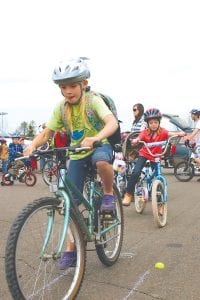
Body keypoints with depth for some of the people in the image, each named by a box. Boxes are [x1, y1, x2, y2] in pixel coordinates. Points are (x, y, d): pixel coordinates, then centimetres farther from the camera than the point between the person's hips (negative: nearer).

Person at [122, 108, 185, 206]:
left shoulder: (162, 131, -12)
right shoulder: (145, 132, -11)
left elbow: (170, 134, -31)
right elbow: (138, 139, -27)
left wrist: (179, 134, -52)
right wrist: (135, 141, -51)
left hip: (156, 157, 1)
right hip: (144, 154, 0)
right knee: (136, 172, -21)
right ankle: (128, 194, -7)